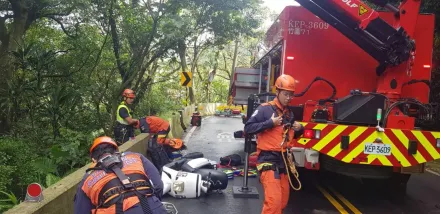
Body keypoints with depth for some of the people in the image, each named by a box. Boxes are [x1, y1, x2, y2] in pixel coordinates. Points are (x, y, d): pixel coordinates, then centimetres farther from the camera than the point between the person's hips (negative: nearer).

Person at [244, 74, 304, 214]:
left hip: (284, 161, 8)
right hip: (268, 160, -8)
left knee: (283, 201, 13)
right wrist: (270, 122, -21)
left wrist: (300, 129, 3)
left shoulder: (289, 113, 15)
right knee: (274, 201, -17)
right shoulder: (265, 109, -9)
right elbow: (248, 128, -15)